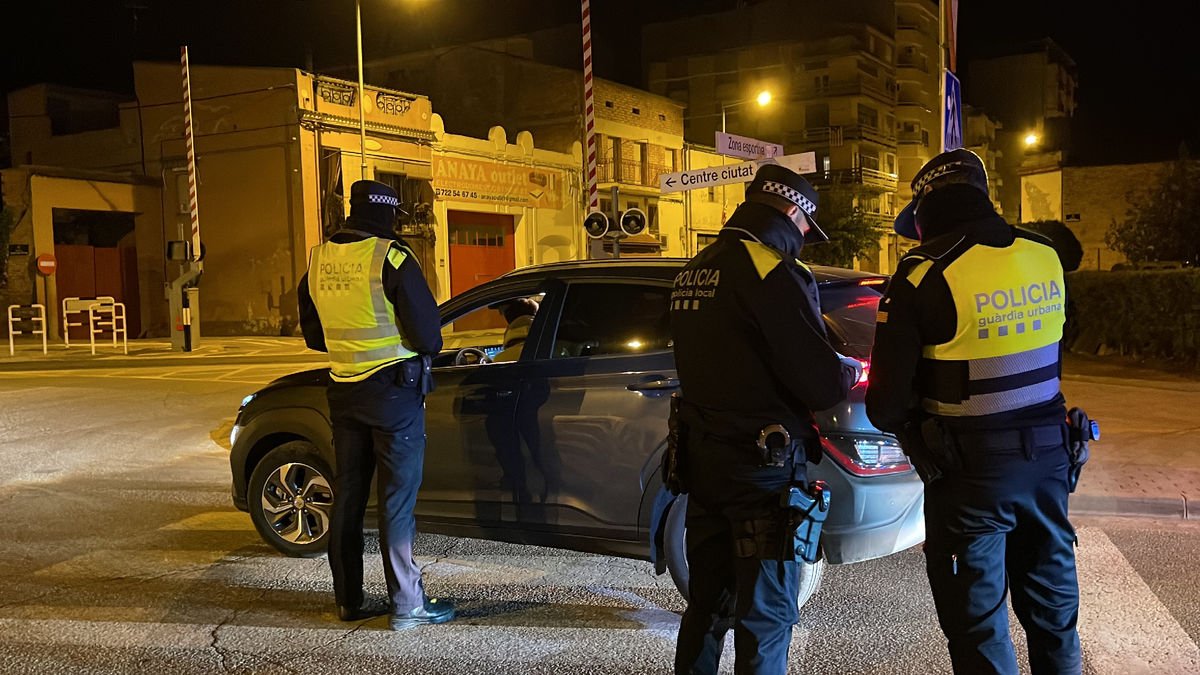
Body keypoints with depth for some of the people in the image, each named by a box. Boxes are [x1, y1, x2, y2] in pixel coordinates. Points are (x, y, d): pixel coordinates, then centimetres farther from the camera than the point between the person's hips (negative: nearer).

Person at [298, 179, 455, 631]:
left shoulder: (318, 260, 6)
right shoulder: (391, 258, -15)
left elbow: (313, 335, 15)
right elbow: (426, 331, -15)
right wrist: (428, 349, 6)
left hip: (344, 391, 6)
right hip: (393, 389, -6)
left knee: (348, 497, 14)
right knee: (397, 500, 0)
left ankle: (348, 600, 24)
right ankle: (407, 605, 8)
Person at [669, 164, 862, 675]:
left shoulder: (692, 274, 11)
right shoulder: (773, 271, -16)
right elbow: (822, 383, -19)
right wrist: (849, 372, 4)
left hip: (702, 457, 8)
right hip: (761, 465, -8)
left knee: (707, 603, 19)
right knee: (765, 613, 5)